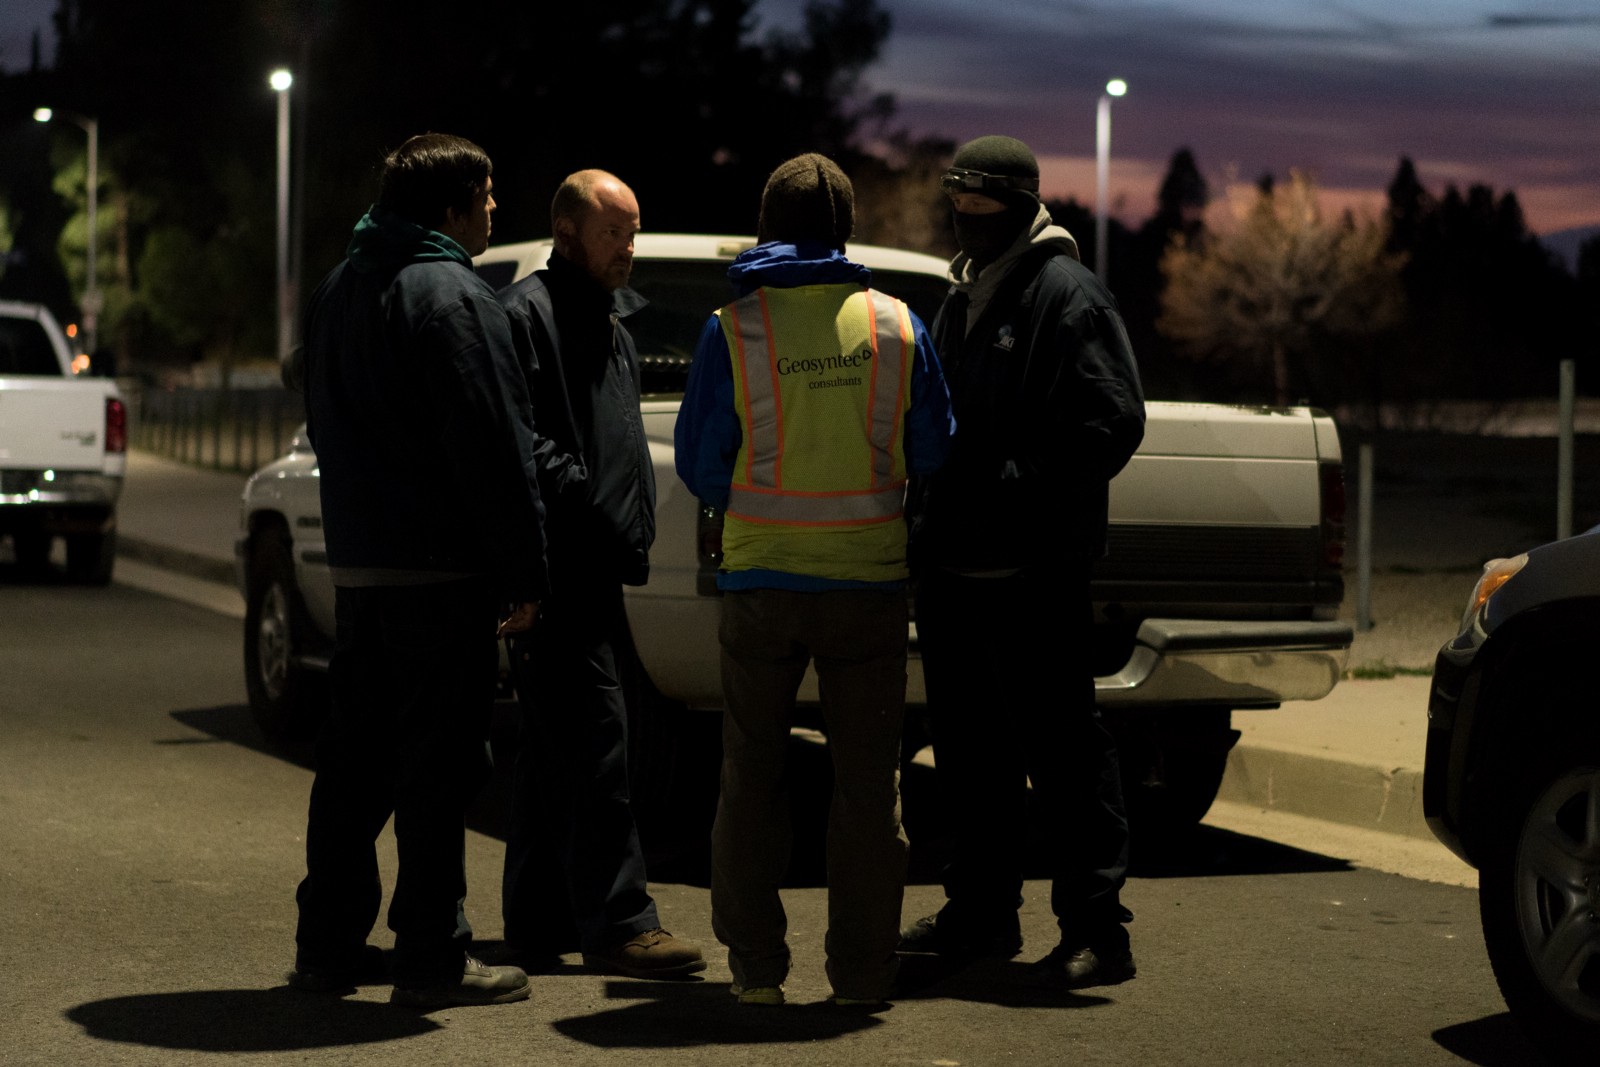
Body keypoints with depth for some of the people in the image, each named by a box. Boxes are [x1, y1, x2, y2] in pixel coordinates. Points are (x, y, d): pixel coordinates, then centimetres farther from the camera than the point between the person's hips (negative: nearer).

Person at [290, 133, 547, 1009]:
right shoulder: (451, 297, -15)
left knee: (356, 755, 14)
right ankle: (433, 959, 0)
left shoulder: (339, 291, 15)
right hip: (441, 570, -9)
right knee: (437, 764, -3)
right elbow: (495, 450, -17)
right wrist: (522, 572, -13)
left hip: (356, 562, 9)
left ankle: (329, 944, 19)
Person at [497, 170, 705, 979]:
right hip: (561, 569, -10)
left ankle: (538, 921, 19)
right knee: (596, 744, -11)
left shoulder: (610, 319, 22)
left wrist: (629, 533, 17)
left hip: (594, 570, 10)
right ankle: (616, 922, -10)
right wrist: (589, 511, -19)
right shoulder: (529, 313, -9)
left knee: (556, 750, 13)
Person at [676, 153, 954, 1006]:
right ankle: (862, 973, 11)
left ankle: (756, 968, 14)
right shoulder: (896, 326, -2)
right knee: (866, 781, 9)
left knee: (751, 778, 12)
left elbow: (701, 468, 0)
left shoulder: (732, 330, -6)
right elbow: (932, 454, 6)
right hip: (868, 580, 1)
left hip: (762, 580, -1)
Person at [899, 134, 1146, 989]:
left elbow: (1111, 421, -16)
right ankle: (981, 911, 24)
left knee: (1060, 743, -5)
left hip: (1034, 567, -9)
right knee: (969, 745, 14)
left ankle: (1095, 925, -1)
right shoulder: (963, 297, 18)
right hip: (952, 562, 9)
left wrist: (1017, 485, -20)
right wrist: (929, 501, 12)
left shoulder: (1067, 296, -8)